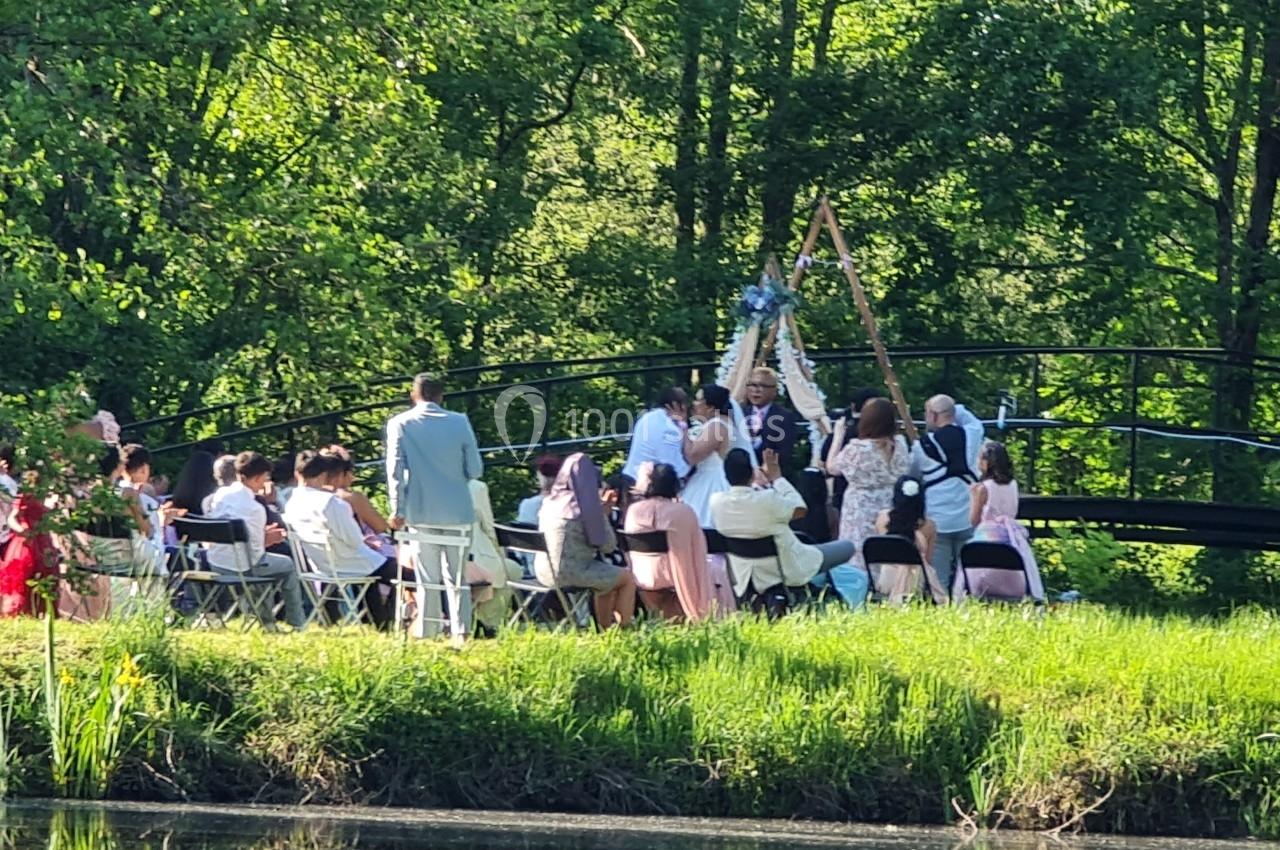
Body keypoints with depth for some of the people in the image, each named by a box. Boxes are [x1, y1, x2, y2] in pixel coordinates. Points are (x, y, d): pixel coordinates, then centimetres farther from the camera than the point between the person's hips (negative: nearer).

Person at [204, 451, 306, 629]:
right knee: (288, 566, 17)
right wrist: (266, 540, 5)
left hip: (215, 562, 7)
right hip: (241, 566, -7)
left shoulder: (220, 494, -2)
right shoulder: (255, 508, -21)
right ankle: (297, 623, 28)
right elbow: (255, 549, -18)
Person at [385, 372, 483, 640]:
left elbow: (395, 469, -6)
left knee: (427, 579, 4)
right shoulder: (460, 423, 1)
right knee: (457, 577, 8)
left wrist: (397, 510, -3)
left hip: (422, 513, -1)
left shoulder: (400, 424, -1)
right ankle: (460, 631, -1)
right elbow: (475, 470, 3)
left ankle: (426, 636, 5)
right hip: (458, 512, 1)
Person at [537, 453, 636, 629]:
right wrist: (604, 515, 1)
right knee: (628, 578, 9)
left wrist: (599, 510, 19)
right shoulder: (585, 507, -16)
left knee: (609, 576, 29)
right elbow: (607, 546, -11)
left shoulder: (551, 501, 7)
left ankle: (605, 628, 35)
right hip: (571, 573, -8)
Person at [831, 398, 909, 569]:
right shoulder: (899, 444, -5)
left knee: (860, 566, 2)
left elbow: (833, 468, -2)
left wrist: (838, 436, 9)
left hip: (862, 516, -5)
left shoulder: (857, 448, -18)